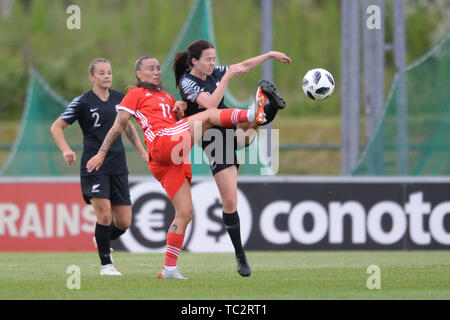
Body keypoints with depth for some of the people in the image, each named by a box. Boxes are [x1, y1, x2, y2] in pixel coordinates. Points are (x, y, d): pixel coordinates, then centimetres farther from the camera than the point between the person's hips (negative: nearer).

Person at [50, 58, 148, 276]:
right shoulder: (83, 102, -4)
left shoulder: (119, 99, 10)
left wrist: (142, 151, 21)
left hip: (118, 166, 5)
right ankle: (106, 264, -4)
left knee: (124, 222, 1)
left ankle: (101, 240, 33)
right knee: (104, 215, -18)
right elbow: (56, 127, -1)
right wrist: (66, 150, -18)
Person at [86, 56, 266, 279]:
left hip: (176, 156, 7)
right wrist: (102, 153, 4)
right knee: (207, 115, -17)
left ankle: (169, 269, 2)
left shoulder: (167, 97, 35)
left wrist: (180, 107, 7)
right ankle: (250, 115, -40)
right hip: (161, 142, -7)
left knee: (185, 212, 2)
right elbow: (118, 126, 9)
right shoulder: (136, 94, 14)